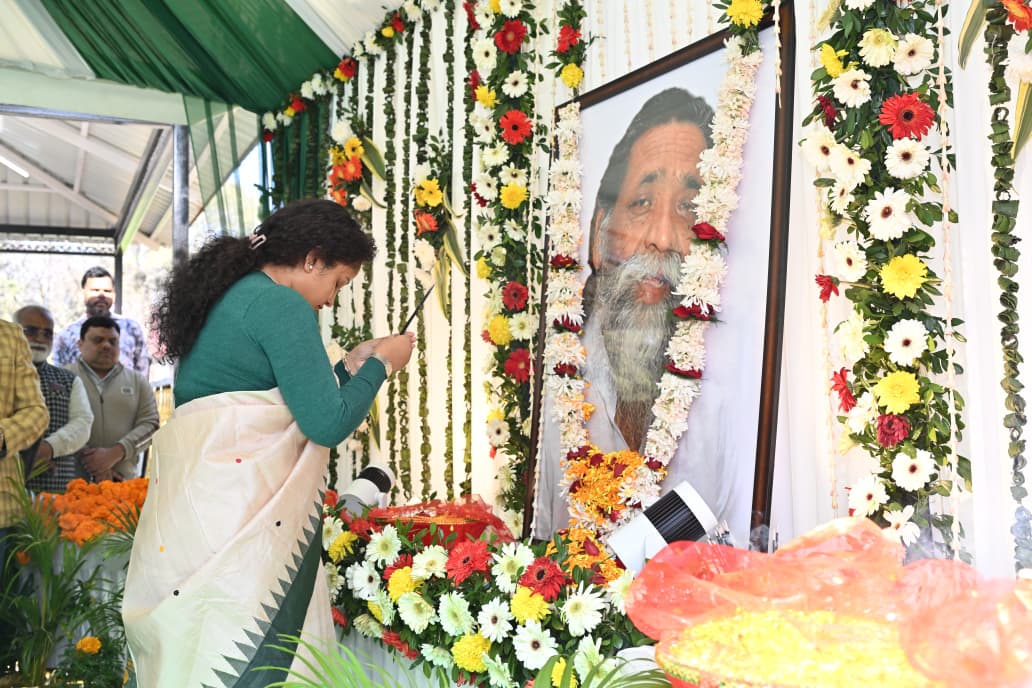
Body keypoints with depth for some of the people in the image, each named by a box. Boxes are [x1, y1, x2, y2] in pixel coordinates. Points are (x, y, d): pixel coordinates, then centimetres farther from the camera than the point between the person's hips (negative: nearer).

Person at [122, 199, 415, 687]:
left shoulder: (228, 295, 18)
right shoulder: (282, 304, -11)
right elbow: (326, 424, -14)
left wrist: (348, 367, 23)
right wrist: (381, 365, 0)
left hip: (193, 493, 10)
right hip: (235, 504, -10)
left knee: (196, 639, 11)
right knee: (251, 648, -5)